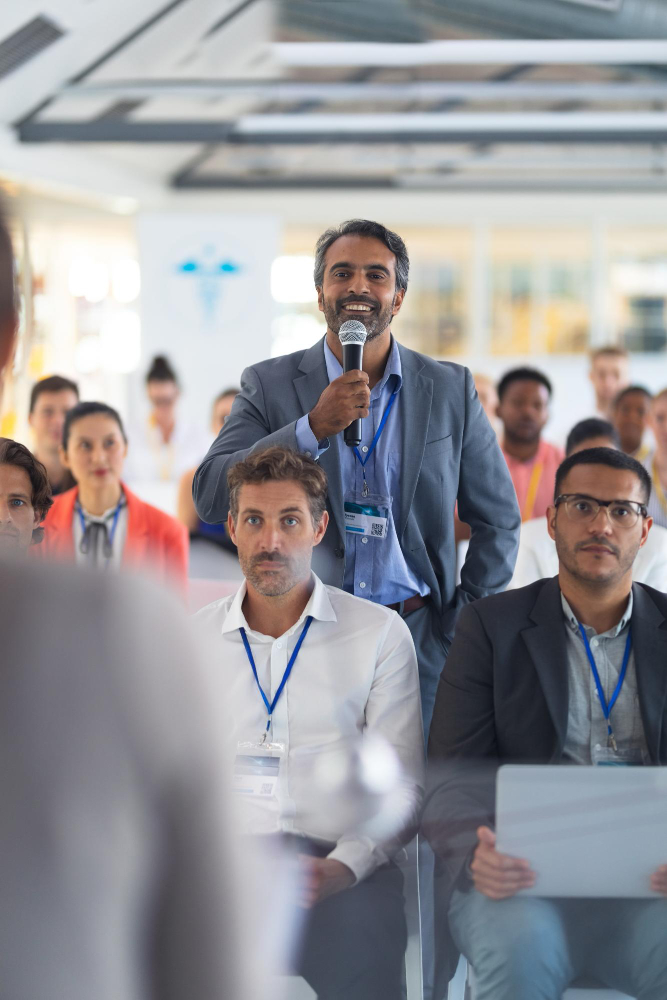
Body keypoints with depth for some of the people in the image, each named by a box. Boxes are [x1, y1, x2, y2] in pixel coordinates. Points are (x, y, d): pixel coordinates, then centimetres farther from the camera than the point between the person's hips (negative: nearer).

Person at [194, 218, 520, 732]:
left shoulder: (450, 388, 8)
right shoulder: (269, 385, 5)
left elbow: (499, 521, 12)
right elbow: (210, 498, -7)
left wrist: (461, 631, 3)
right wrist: (313, 428, -17)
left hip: (418, 639, 1)